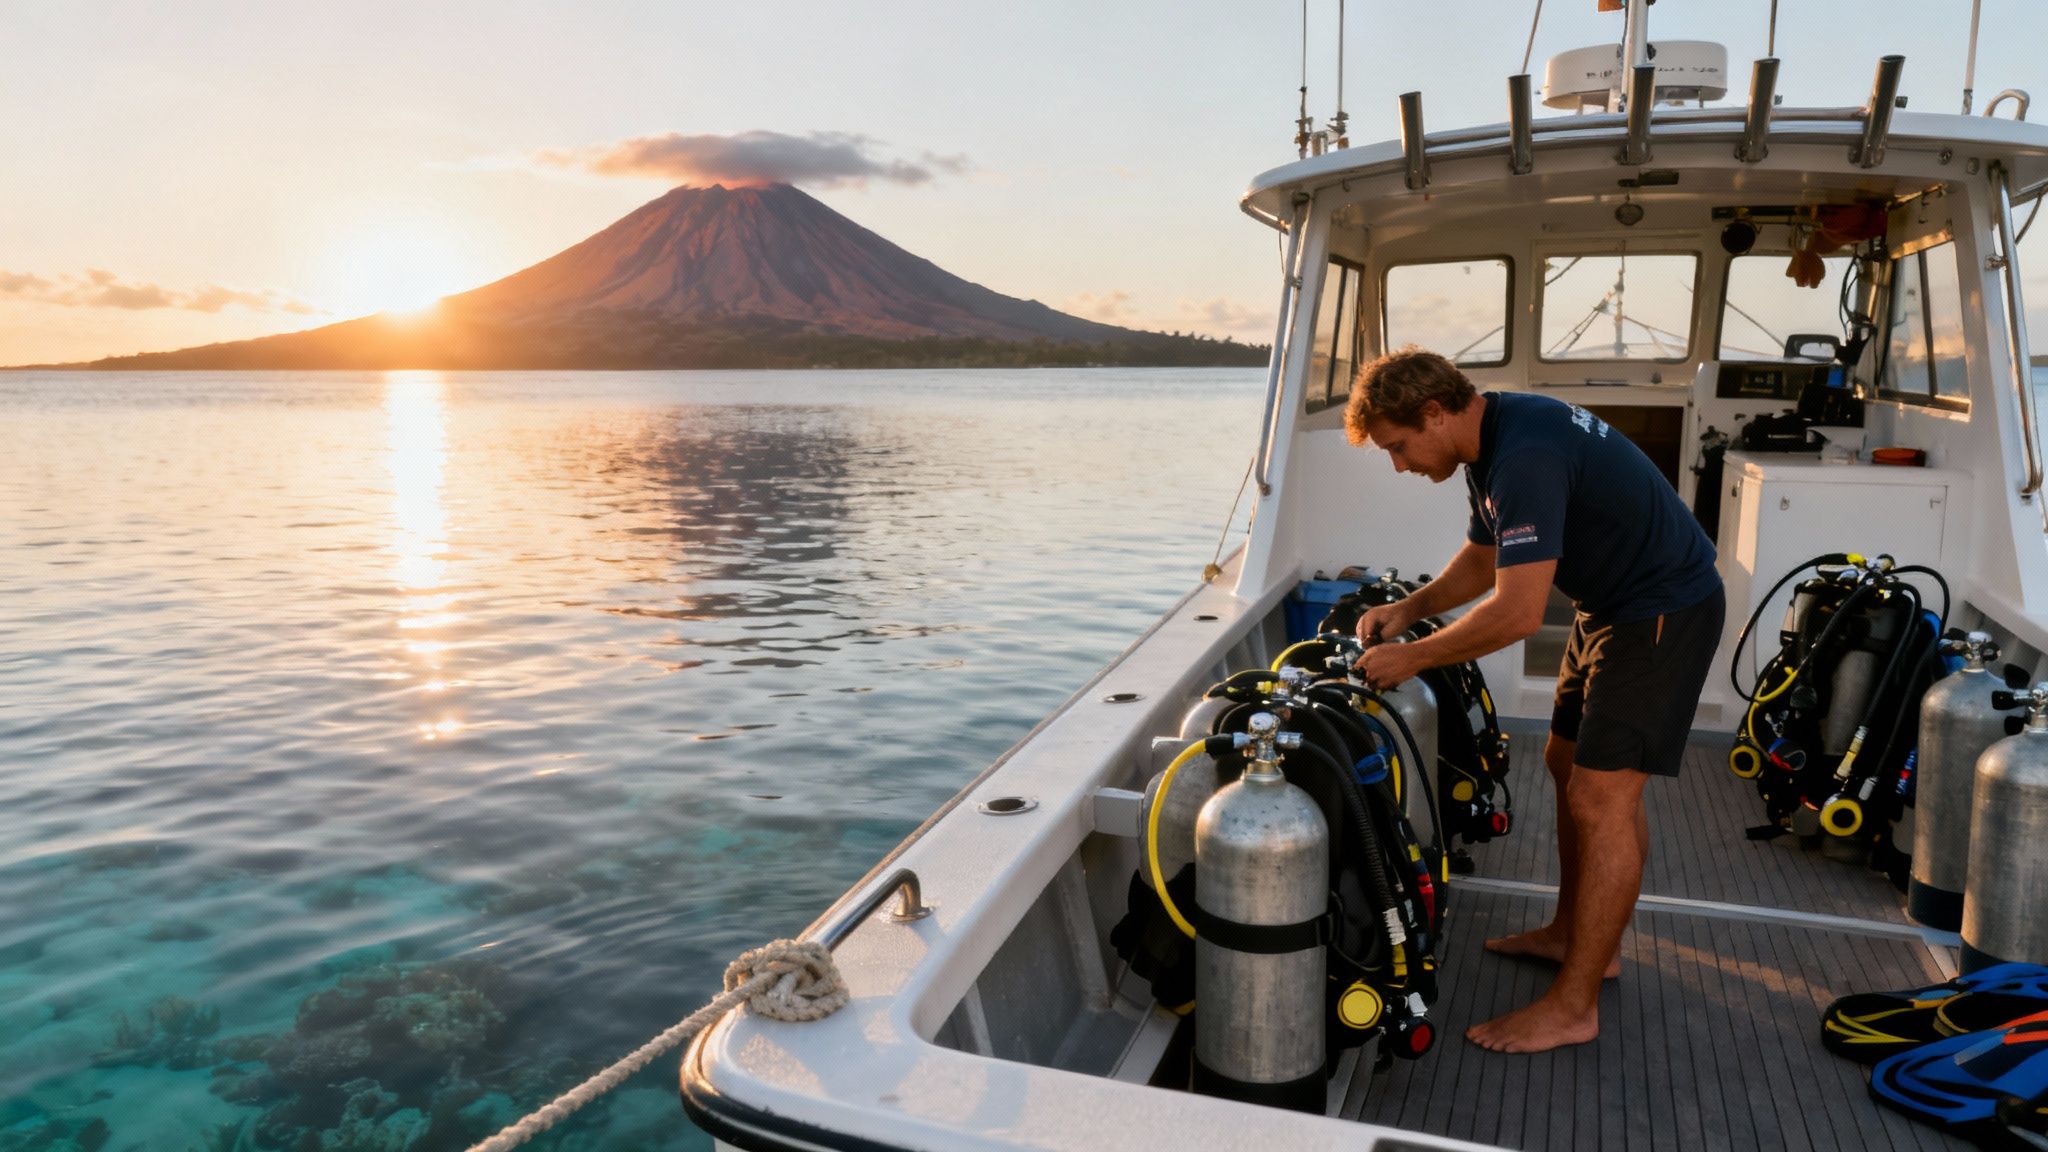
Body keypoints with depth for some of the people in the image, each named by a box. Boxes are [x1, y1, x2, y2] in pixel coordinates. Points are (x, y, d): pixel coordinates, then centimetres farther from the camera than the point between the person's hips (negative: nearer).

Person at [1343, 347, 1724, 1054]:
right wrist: (1410, 609, 3)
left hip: (1663, 610, -11)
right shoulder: (1492, 441, 4)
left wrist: (1412, 658, -19)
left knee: (1601, 798, -9)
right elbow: (1483, 558, 17)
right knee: (1570, 764, 18)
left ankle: (1573, 1007, -1)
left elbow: (1516, 613, -30)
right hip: (1610, 603, 11)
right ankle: (1574, 934, 33)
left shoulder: (1524, 457, -29)